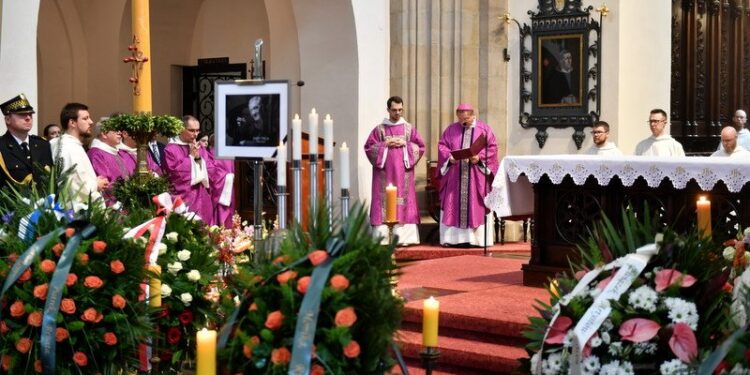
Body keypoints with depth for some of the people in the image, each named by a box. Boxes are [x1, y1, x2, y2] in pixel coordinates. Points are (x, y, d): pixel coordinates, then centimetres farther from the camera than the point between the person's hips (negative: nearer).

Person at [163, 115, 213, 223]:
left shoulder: (199, 148, 15)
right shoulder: (171, 149, -4)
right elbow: (175, 172, -14)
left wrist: (199, 158, -7)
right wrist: (191, 157, -8)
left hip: (201, 199, 6)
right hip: (183, 200, -6)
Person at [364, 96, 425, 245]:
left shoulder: (410, 128, 10)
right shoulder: (379, 129, 6)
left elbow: (420, 147, 8)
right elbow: (369, 147, 2)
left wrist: (405, 144, -7)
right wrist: (385, 145, -9)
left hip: (404, 173, 1)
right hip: (384, 173, -1)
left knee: (404, 202, -2)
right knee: (384, 202, -5)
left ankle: (404, 237, 0)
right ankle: (383, 237, -6)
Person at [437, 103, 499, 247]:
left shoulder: (484, 129, 4)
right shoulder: (451, 129, 10)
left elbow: (492, 148, 0)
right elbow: (442, 146, 8)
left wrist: (479, 158, -16)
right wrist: (449, 157, -11)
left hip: (476, 176, -2)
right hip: (454, 175, 2)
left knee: (476, 207, -2)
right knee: (453, 205, 0)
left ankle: (477, 238, -1)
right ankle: (451, 238, 2)